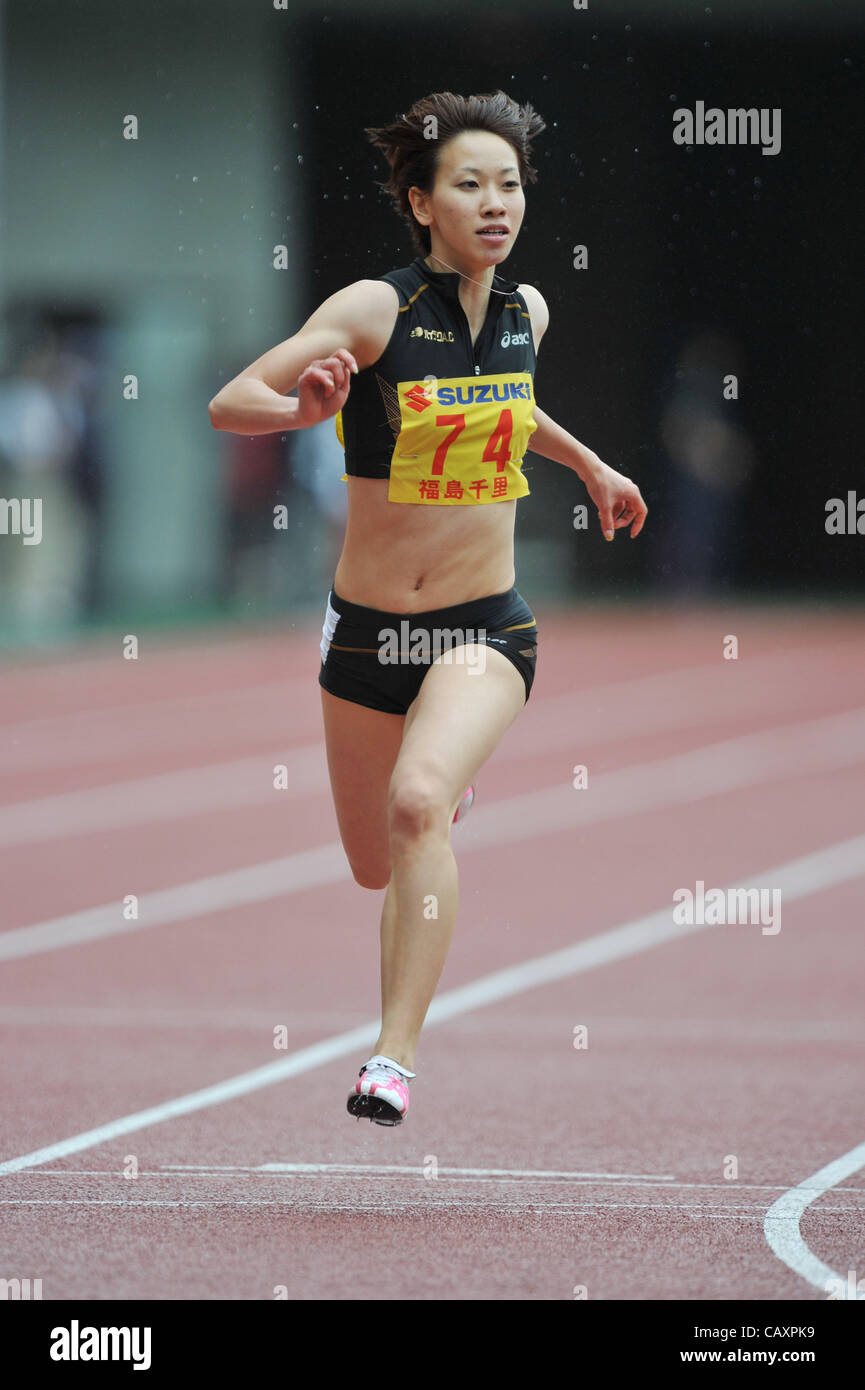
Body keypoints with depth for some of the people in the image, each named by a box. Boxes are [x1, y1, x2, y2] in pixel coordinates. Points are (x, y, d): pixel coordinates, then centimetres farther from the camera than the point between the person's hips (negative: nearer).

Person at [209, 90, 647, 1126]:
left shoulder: (526, 313, -1)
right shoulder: (376, 310, -14)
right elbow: (228, 404, -20)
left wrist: (589, 465, 28)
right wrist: (307, 408, -39)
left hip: (484, 630, 0)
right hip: (366, 630, 0)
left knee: (419, 805, -29)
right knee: (376, 871, 18)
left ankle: (394, 1059, -28)